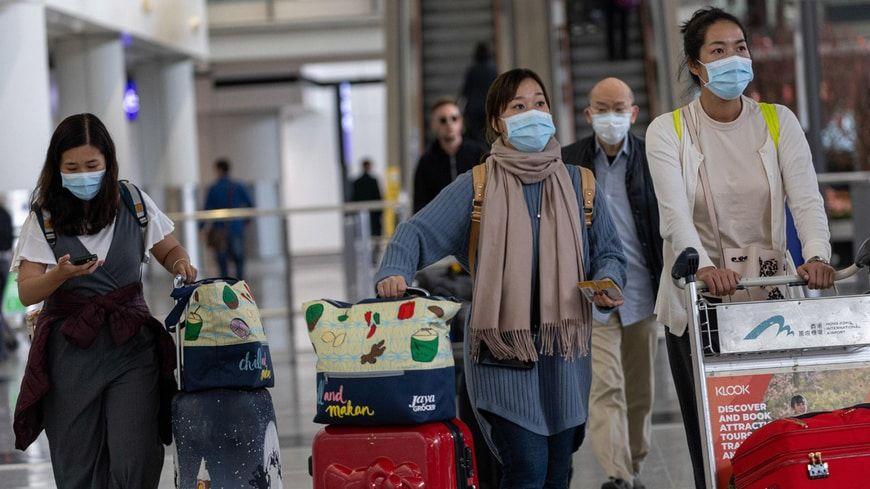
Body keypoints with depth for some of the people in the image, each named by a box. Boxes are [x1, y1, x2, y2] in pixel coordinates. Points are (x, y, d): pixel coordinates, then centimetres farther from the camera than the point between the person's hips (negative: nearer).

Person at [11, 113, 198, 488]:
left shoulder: (134, 204, 4)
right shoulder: (44, 218, 2)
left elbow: (169, 250, 18)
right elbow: (26, 292, -4)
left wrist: (181, 264, -5)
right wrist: (61, 274, -25)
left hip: (131, 346, 0)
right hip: (71, 351, 0)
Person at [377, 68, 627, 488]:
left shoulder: (579, 185, 10)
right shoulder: (476, 187, 2)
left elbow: (608, 251, 13)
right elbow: (418, 232, -5)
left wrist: (608, 282, -10)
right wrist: (394, 272, -25)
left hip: (563, 350, 3)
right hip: (500, 349, -3)